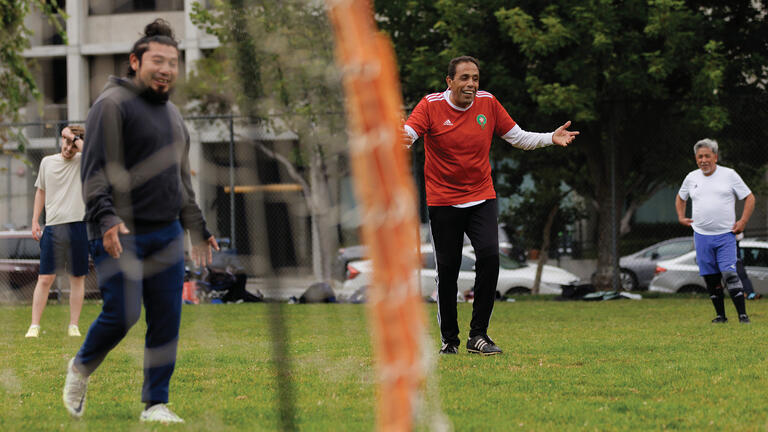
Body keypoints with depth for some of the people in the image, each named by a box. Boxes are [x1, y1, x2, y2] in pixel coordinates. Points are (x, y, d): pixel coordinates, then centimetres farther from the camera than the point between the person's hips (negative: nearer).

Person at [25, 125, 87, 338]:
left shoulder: (82, 162, 3)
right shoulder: (47, 162, 11)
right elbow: (41, 191, 18)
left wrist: (76, 137, -8)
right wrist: (35, 221, 12)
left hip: (78, 226, -1)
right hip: (53, 226, 1)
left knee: (77, 278, 3)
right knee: (45, 278, -3)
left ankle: (73, 326, 9)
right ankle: (34, 325, 0)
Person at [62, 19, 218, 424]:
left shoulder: (172, 114, 20)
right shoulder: (113, 105, -6)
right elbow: (94, 168, -14)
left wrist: (198, 230, 26)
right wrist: (105, 217, -28)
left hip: (167, 235, 7)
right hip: (120, 235, -7)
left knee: (167, 319, 1)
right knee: (122, 313, -10)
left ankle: (155, 403, 9)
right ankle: (81, 368, 17)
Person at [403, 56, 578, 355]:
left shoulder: (488, 103, 2)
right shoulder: (431, 105, -8)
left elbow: (517, 137, 11)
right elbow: (407, 134, -21)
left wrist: (551, 139, -3)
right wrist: (401, 140, -45)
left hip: (481, 198, 2)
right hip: (443, 201, -2)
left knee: (489, 255, -19)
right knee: (447, 269, -2)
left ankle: (478, 335, -11)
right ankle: (449, 339, 16)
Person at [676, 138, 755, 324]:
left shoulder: (729, 175, -1)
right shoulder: (691, 178, 9)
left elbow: (749, 198, 5)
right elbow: (680, 197, 29)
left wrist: (743, 221, -5)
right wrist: (681, 217, 14)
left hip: (725, 234, -4)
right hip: (701, 236, 4)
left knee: (729, 274, -14)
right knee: (710, 278, 4)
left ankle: (742, 315, -13)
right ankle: (720, 315, 14)